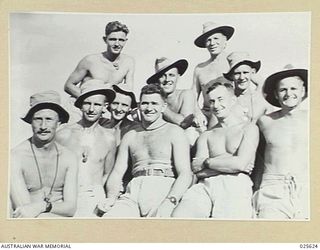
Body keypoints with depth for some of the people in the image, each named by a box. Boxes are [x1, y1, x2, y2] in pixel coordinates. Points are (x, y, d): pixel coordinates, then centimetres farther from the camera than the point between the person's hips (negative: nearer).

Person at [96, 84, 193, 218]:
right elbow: (117, 173, 16)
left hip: (163, 189, -2)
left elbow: (185, 174, -2)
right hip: (134, 192, 3)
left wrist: (170, 201, -20)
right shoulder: (130, 136, 22)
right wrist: (111, 197, -5)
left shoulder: (174, 132, 9)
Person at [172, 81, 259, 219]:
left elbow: (240, 164, -3)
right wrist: (229, 164, -2)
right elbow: (197, 171, 9)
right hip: (205, 185, 3)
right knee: (178, 215, -26)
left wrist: (206, 162, 6)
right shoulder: (206, 135, 24)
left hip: (235, 186, -3)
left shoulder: (249, 128, 13)